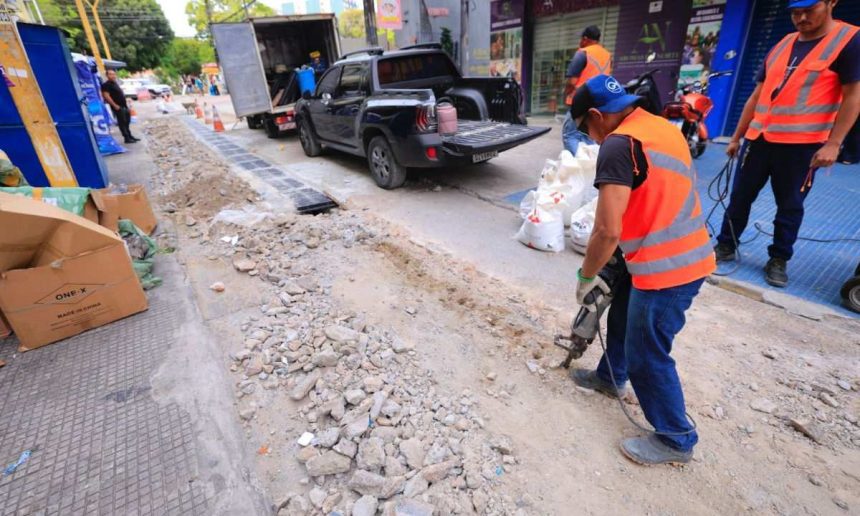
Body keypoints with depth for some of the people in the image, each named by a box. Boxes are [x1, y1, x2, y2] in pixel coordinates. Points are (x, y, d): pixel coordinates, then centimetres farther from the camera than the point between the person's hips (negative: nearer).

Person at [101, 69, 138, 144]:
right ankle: (127, 138, -3)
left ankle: (130, 136, 23)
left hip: (124, 106, 9)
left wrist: (126, 103, 19)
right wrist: (115, 105, -21)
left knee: (127, 122, 14)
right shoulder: (106, 85, -12)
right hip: (118, 107, -9)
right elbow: (106, 96, -19)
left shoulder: (115, 83, 17)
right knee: (122, 123, -6)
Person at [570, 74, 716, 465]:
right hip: (689, 255, 10)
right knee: (622, 313, 26)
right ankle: (611, 377, 48)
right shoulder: (661, 127, 12)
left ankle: (676, 440, 26)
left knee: (646, 356, 6)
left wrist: (586, 277, -8)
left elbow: (607, 231, -25)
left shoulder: (618, 145, -19)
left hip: (666, 268, -10)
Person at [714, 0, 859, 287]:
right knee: (740, 196, 8)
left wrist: (833, 143, -15)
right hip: (759, 138, 5)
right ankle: (725, 246, 21)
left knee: (790, 206, 5)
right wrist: (736, 137, 12)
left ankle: (779, 259, 17)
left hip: (803, 143, -4)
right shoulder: (781, 45, 13)